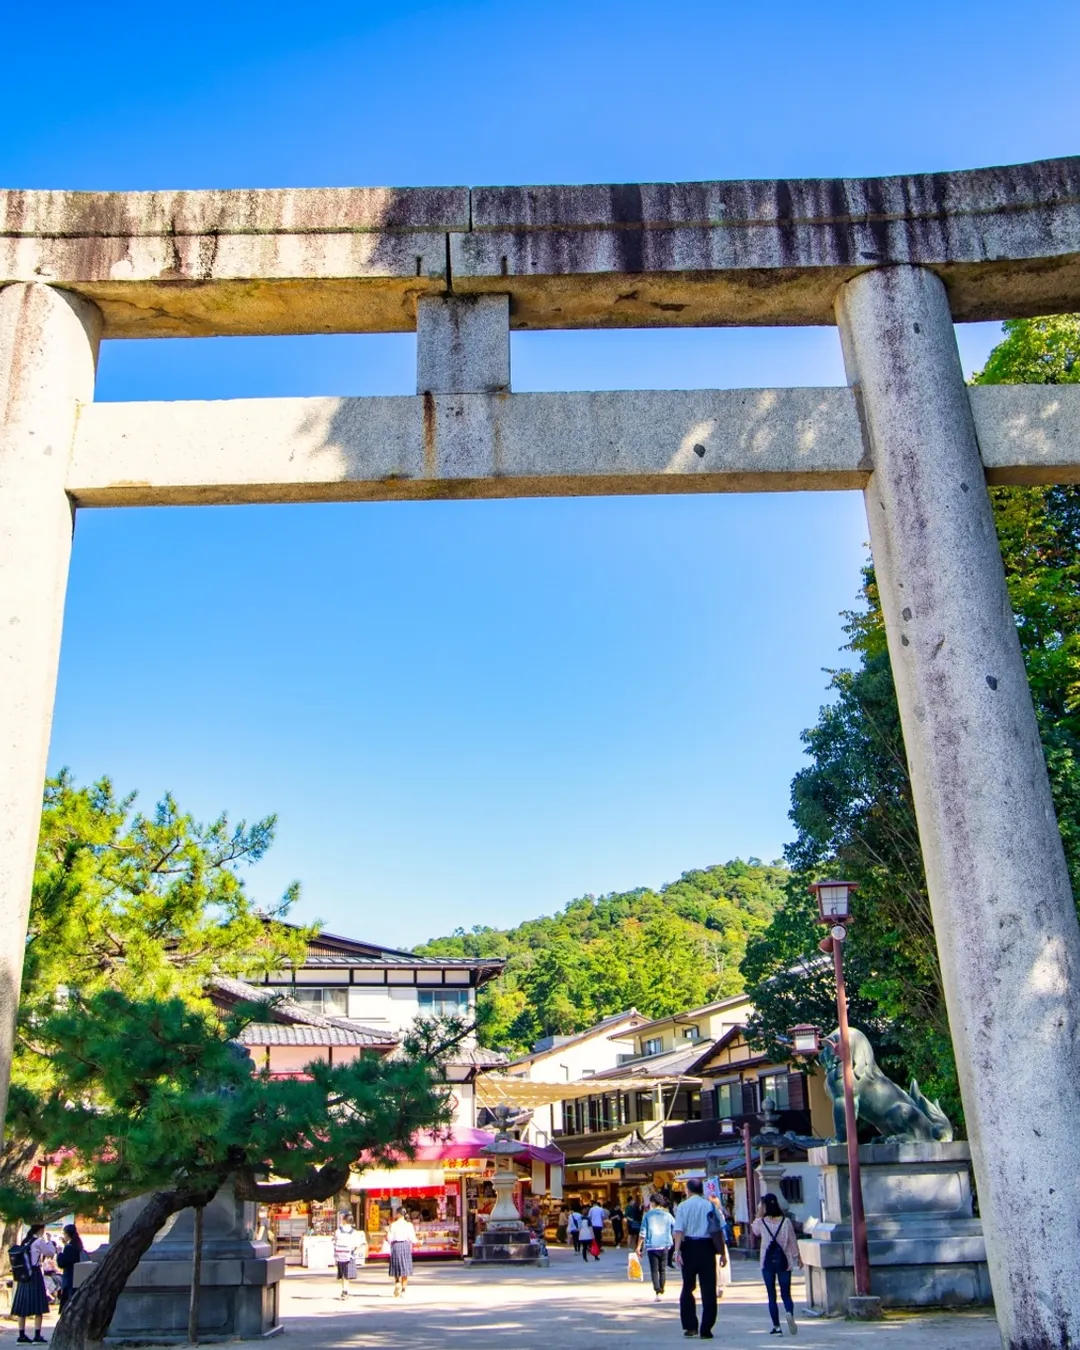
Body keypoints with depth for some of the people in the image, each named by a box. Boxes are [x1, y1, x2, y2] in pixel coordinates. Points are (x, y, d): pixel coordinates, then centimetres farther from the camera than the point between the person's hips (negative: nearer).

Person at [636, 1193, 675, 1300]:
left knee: (654, 1270, 0)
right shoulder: (667, 1215, 3)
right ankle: (662, 1292, 13)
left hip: (652, 1246, -2)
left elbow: (642, 1232, -4)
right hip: (664, 1245, 2)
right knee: (663, 1270, 13)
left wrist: (639, 1246, 2)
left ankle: (658, 1291, -14)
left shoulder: (647, 1215, -2)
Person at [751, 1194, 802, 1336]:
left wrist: (759, 1214, 15)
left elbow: (754, 1231, 16)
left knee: (772, 1296, 7)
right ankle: (790, 1314, -21)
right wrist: (798, 1258, 12)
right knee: (786, 1294, 7)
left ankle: (776, 1327, 3)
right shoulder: (786, 1221, -4)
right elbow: (793, 1241, 0)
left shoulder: (761, 1222, -5)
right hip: (783, 1260, 1)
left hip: (768, 1261, -1)